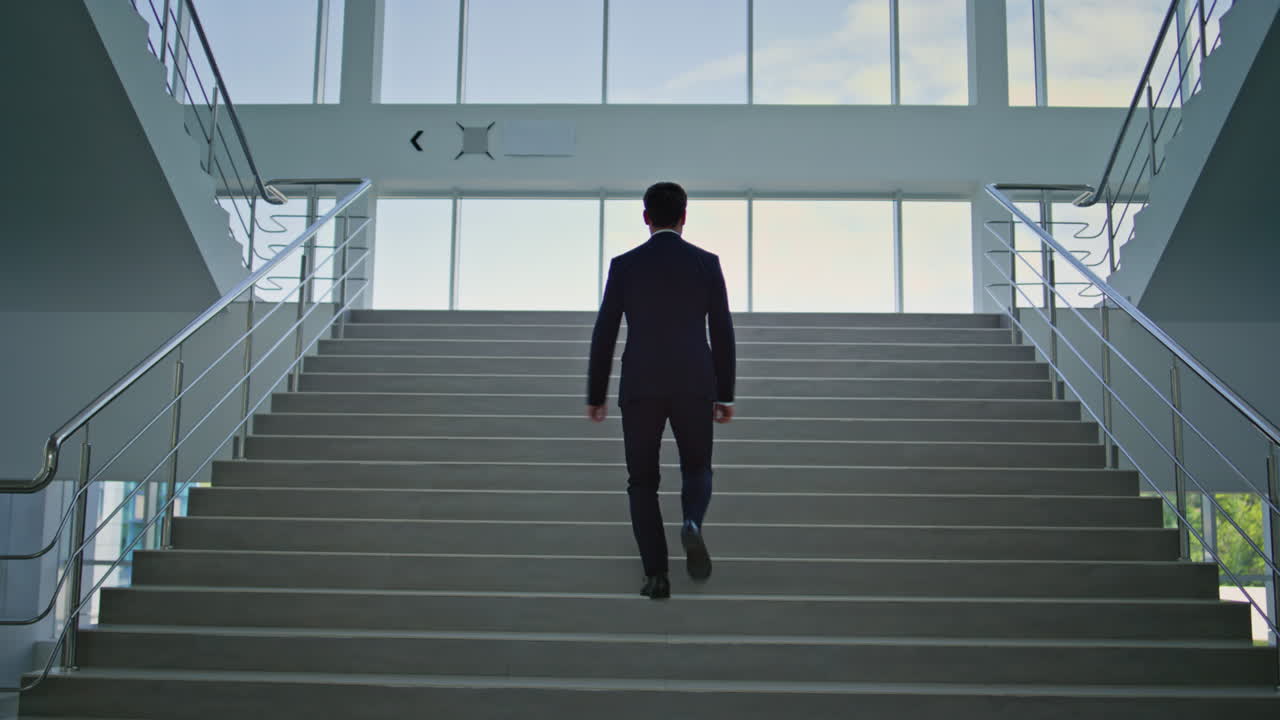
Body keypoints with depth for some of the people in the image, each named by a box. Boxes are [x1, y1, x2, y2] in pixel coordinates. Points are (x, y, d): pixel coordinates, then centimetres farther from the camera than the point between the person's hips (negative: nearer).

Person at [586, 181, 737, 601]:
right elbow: (722, 332, 3)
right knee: (697, 470, 17)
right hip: (694, 386, 1)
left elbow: (604, 334, 2)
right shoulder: (706, 263, 3)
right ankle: (692, 525, -15)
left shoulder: (624, 266, 1)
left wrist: (596, 396, 10)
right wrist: (725, 394, 10)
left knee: (643, 482, 10)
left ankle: (656, 575, 2)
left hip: (640, 387, 0)